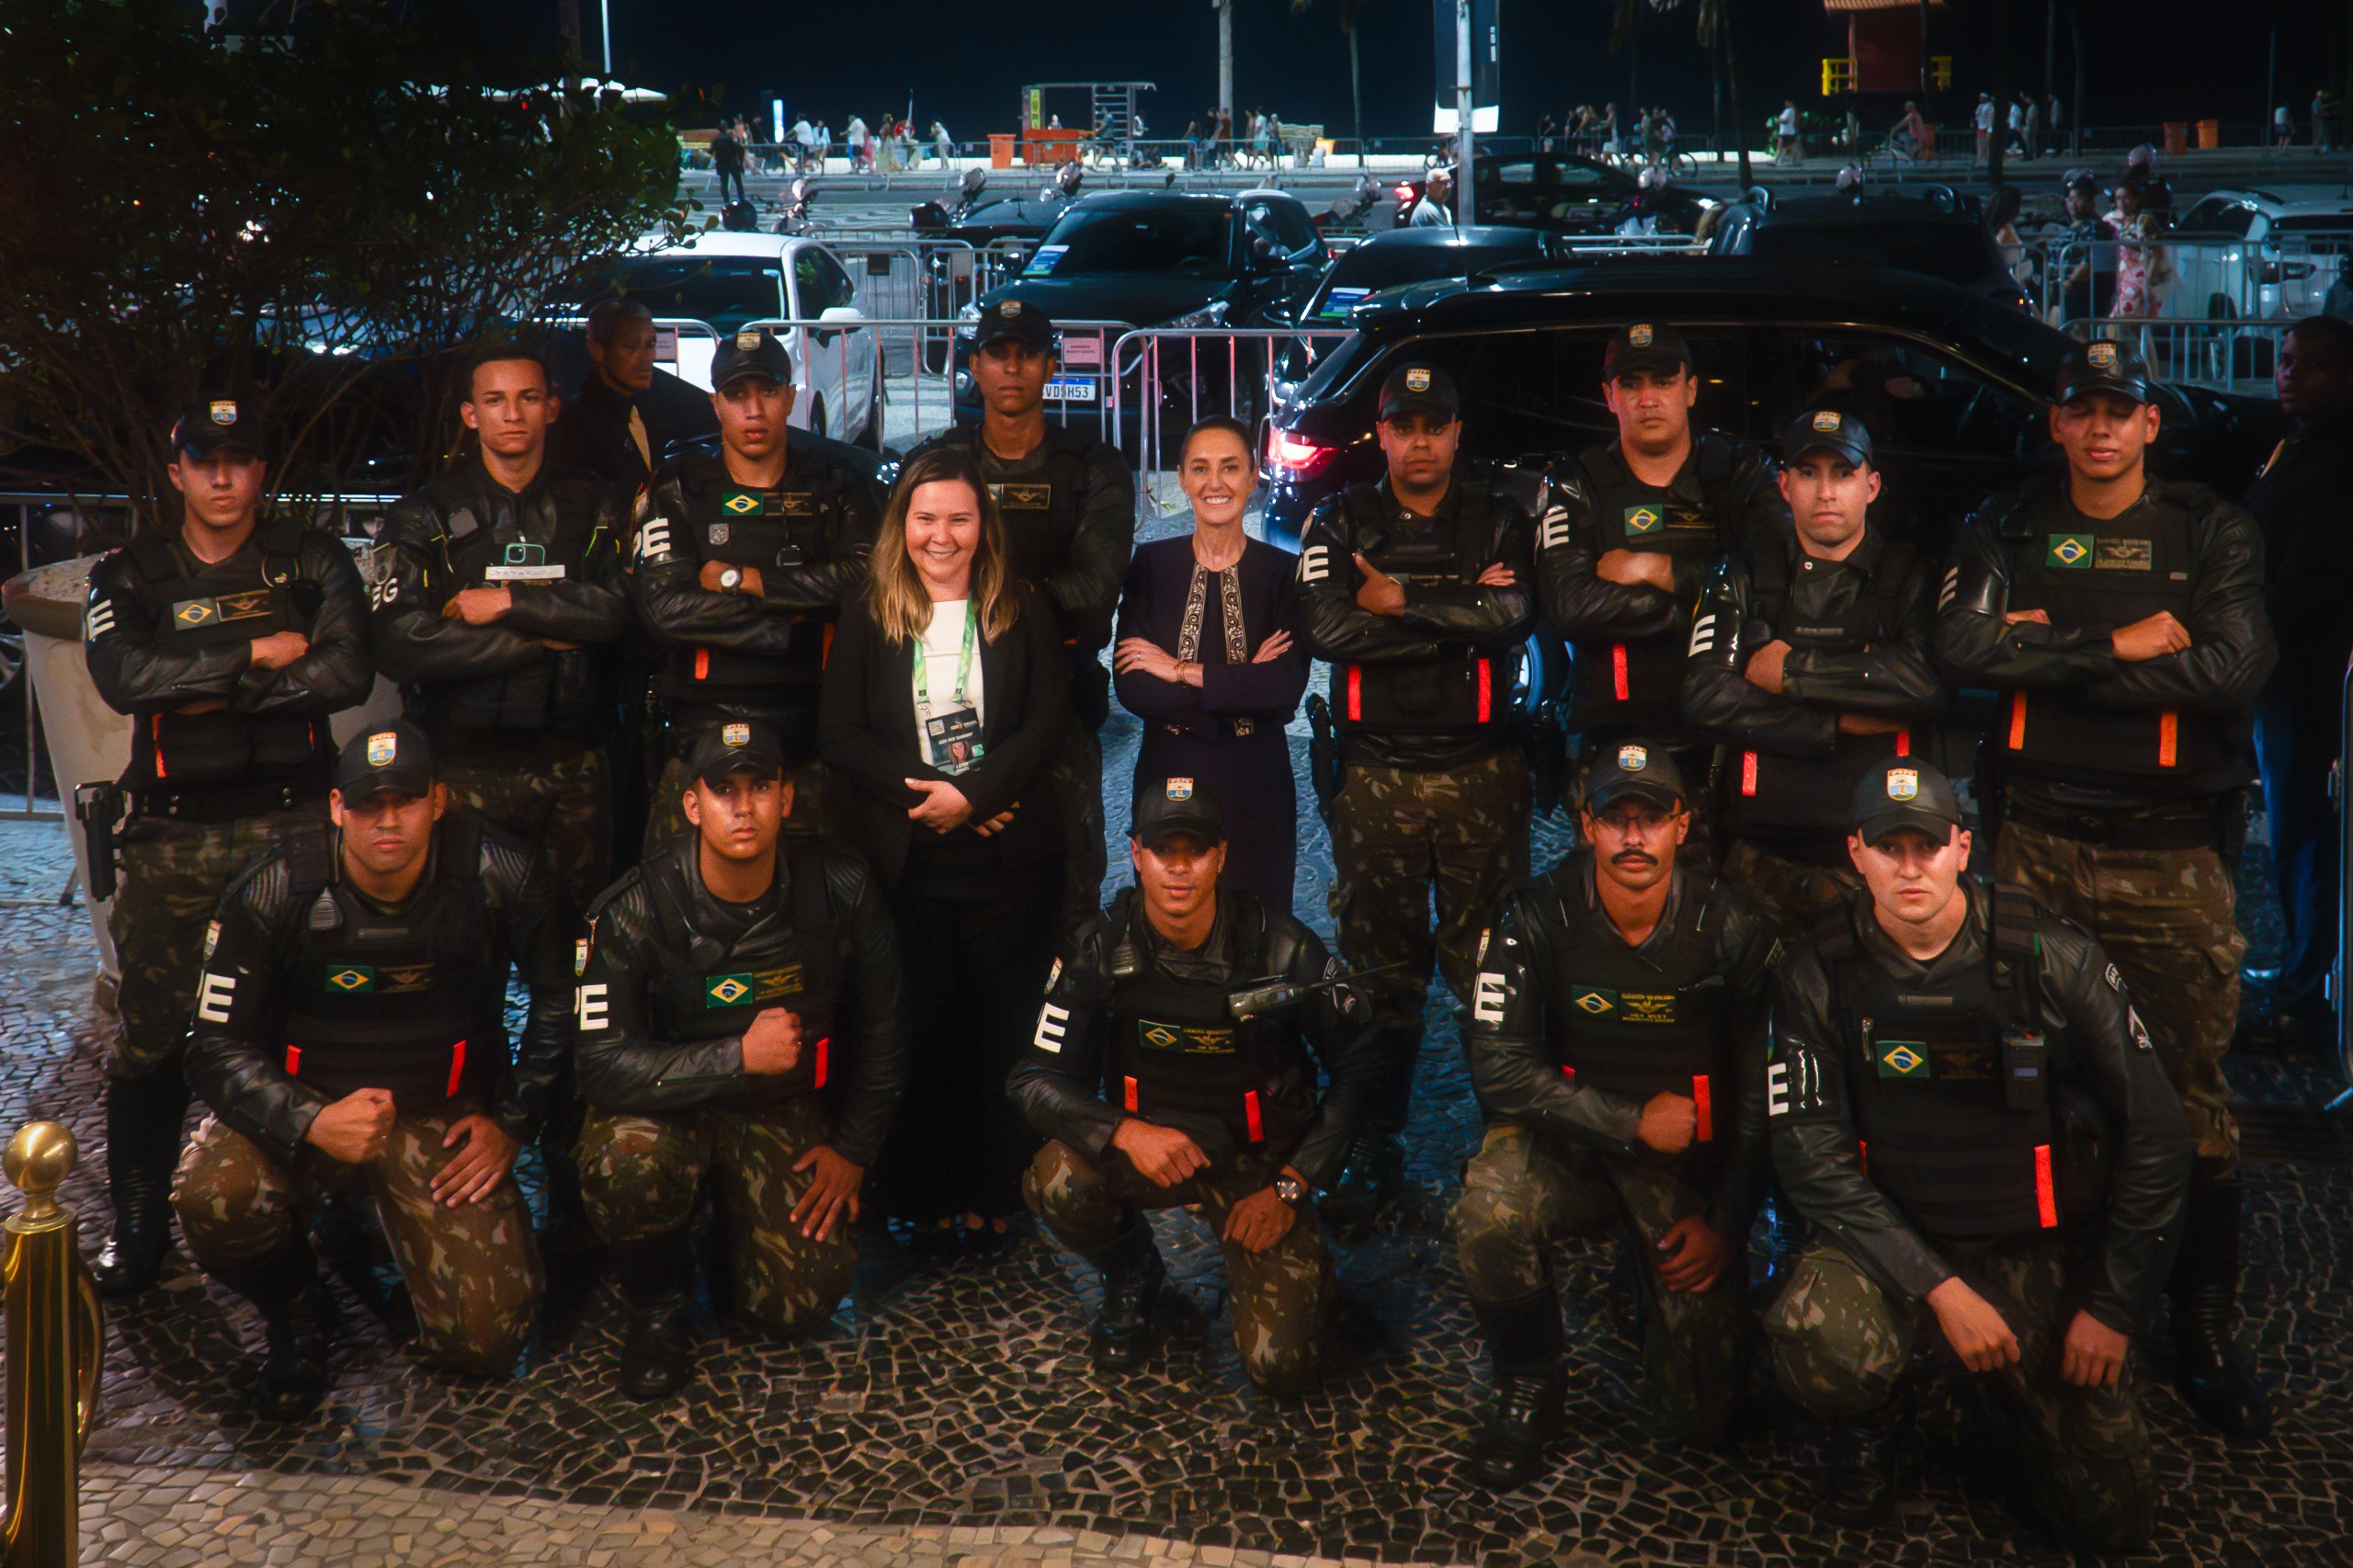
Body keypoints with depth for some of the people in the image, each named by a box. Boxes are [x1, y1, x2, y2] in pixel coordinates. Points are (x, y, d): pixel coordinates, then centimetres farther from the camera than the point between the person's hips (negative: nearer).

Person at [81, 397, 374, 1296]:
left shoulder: (313, 561, 6)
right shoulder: (130, 574, 9)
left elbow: (348, 672, -11)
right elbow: (121, 676, -11)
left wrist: (207, 690, -10)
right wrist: (256, 656, -13)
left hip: (293, 821, -1)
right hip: (172, 833, 1)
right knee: (153, 1029, 1)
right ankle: (138, 1216, 13)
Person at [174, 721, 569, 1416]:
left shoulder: (496, 877, -14)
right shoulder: (273, 894, -15)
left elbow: (561, 996, 0)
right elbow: (217, 1049, -13)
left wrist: (512, 1122, -3)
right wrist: (313, 1122, -30)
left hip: (443, 1115, 1)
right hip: (304, 1105, 0)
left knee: (488, 1340, -11)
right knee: (214, 1198, -34)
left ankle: (393, 1224, 23)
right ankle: (294, 1309, 2)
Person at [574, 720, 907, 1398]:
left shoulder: (840, 889, -12)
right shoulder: (636, 909, -21)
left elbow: (882, 1025, 2)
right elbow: (602, 1064, -25)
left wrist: (854, 1149, 2)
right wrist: (739, 1057, -31)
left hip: (786, 1110, 2)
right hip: (668, 1104, -2)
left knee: (801, 1305, -10)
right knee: (628, 1164, -37)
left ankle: (738, 1214, 26)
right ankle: (658, 1303, -4)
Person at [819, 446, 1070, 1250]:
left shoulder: (1025, 612, 7)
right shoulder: (866, 618, 7)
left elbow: (1048, 722, -2)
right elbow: (838, 734, 0)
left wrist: (970, 793, -16)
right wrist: (924, 794, -14)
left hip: (1006, 856, 0)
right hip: (902, 860, 0)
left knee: (1003, 1028, 2)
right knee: (918, 1028, 2)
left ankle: (994, 1196, 13)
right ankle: (921, 1192, 15)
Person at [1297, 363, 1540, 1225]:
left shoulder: (1503, 516, 4)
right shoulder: (1342, 523, 6)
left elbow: (1514, 615, -15)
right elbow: (1325, 628, -12)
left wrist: (1401, 601, -11)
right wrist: (1460, 612, -11)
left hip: (1482, 772, -1)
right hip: (1375, 776, 1)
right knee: (1380, 968, 6)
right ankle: (1373, 1149, 14)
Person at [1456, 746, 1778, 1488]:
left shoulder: (1731, 928, -11)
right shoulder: (1536, 917, -13)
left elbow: (1764, 1095, -3)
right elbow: (1499, 1066, -15)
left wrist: (1726, 1221, -7)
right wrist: (1632, 1121, -19)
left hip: (1690, 1157, 0)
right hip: (1566, 1136, 0)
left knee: (1701, 1412, -5)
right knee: (1490, 1209, -36)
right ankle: (1529, 1383, -7)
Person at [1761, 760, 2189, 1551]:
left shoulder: (2053, 958, -11)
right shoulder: (1820, 976, -9)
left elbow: (2155, 1138, -4)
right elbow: (1811, 1156, -11)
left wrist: (2113, 1307, -4)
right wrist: (1939, 1289, -20)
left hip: (2038, 1247, 1)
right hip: (1888, 1241, 0)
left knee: (2113, 1517, -1)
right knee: (1818, 1351, -34)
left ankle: (2018, 1384, 31)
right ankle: (1869, 1425, 5)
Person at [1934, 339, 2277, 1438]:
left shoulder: (2212, 534, 4)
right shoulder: (2007, 535, 8)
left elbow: (2234, 670, -13)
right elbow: (1961, 649, -10)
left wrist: (2054, 653, -14)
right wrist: (2119, 647, -14)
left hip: (2172, 853, -1)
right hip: (2038, 847, 1)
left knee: (2193, 1096, 3)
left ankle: (2207, 1333, 15)